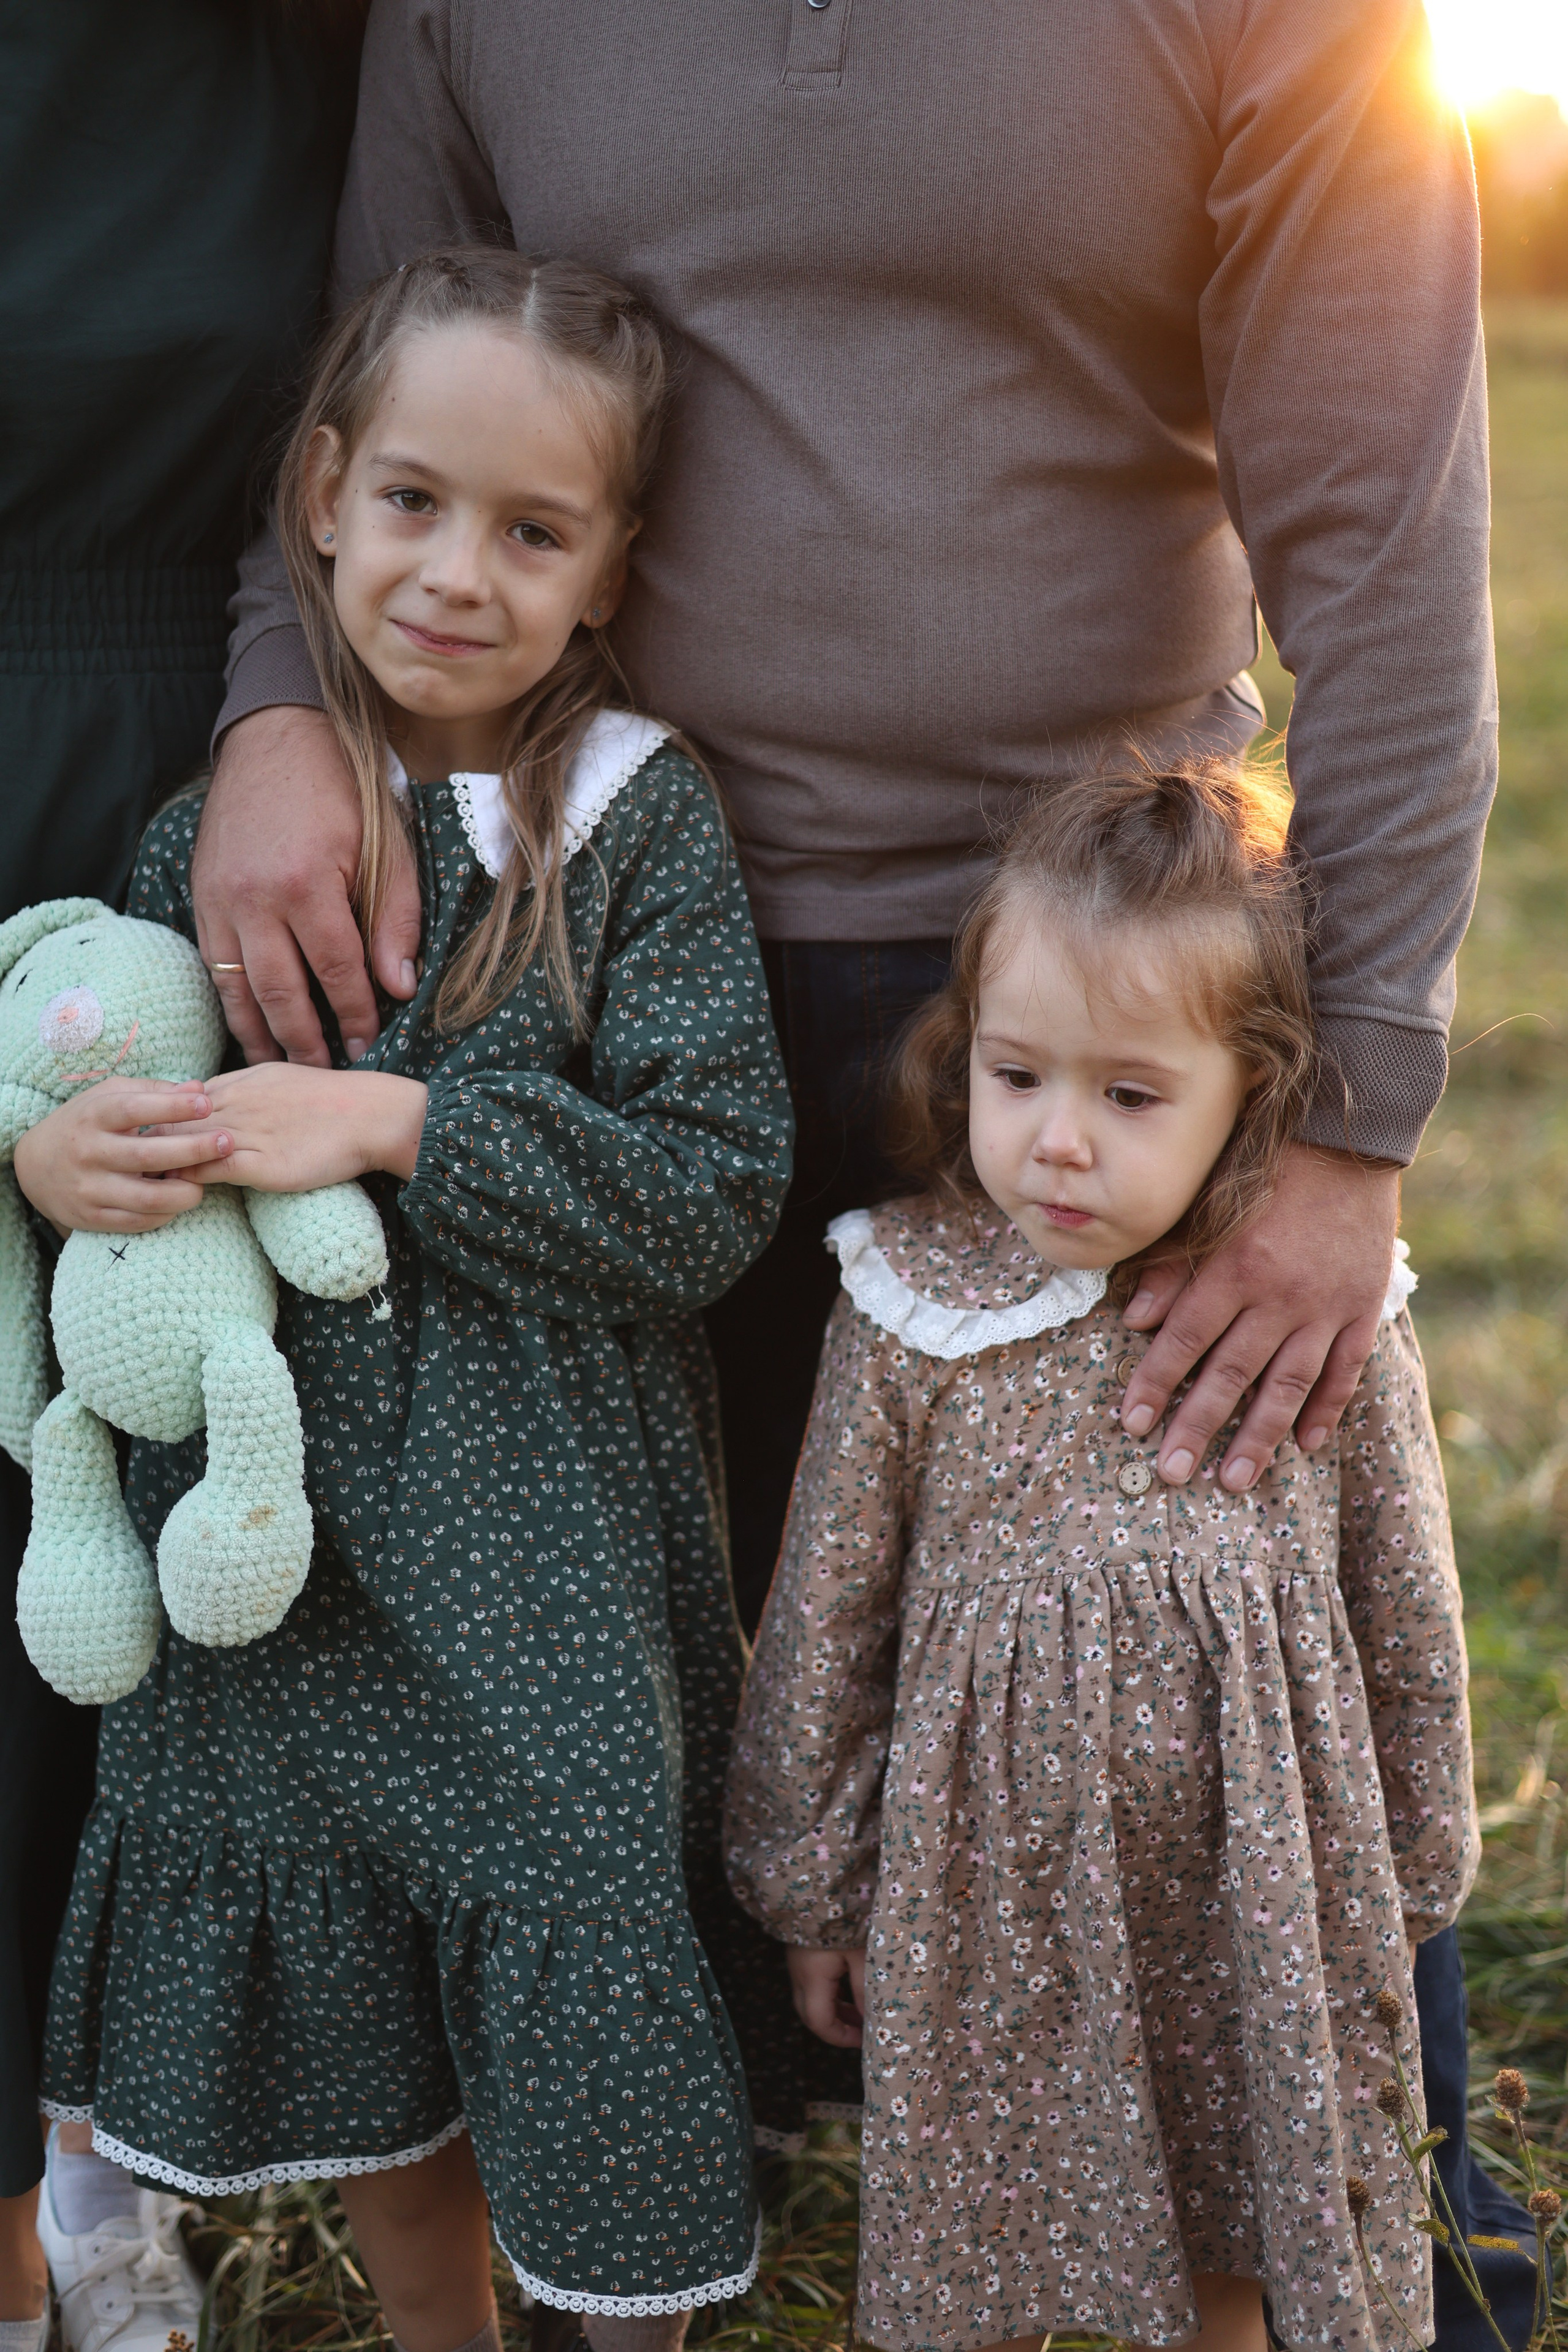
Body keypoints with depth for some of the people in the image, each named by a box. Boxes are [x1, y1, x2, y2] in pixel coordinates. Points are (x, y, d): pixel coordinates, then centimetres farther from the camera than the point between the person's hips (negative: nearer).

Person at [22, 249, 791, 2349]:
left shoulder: (641, 823, -10)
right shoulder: (208, 835, 0)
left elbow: (717, 1187, -16)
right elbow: (124, 1126, 11)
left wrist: (399, 1124, -22)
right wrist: (45, 1155, -12)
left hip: (550, 1564, -3)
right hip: (277, 1542, 4)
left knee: (588, 2065, 7)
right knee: (358, 2065, 18)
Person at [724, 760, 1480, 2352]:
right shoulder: (912, 1311, -13)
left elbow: (1410, 1628, 1)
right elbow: (824, 1623, -2)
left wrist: (1400, 1896, 9)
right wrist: (811, 1892, 5)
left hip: (1247, 1901, 1)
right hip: (983, 1904, 0)